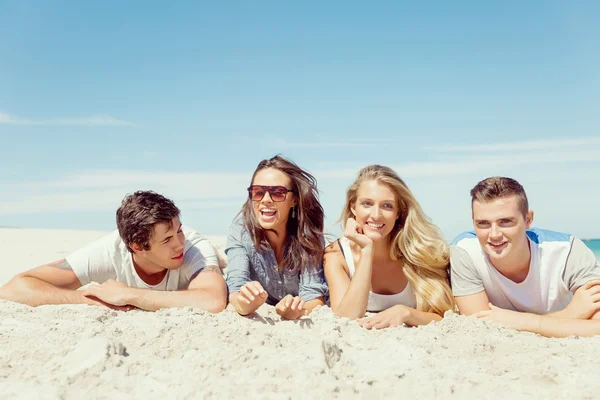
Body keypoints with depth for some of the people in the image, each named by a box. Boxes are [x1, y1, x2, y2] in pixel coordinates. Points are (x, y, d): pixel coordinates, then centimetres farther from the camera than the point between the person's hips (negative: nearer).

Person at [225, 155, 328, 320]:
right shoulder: (241, 229, -14)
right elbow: (235, 287, -21)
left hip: (299, 326, 0)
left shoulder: (309, 232, -14)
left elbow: (314, 296, -17)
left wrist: (295, 311, -38)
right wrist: (244, 305, -42)